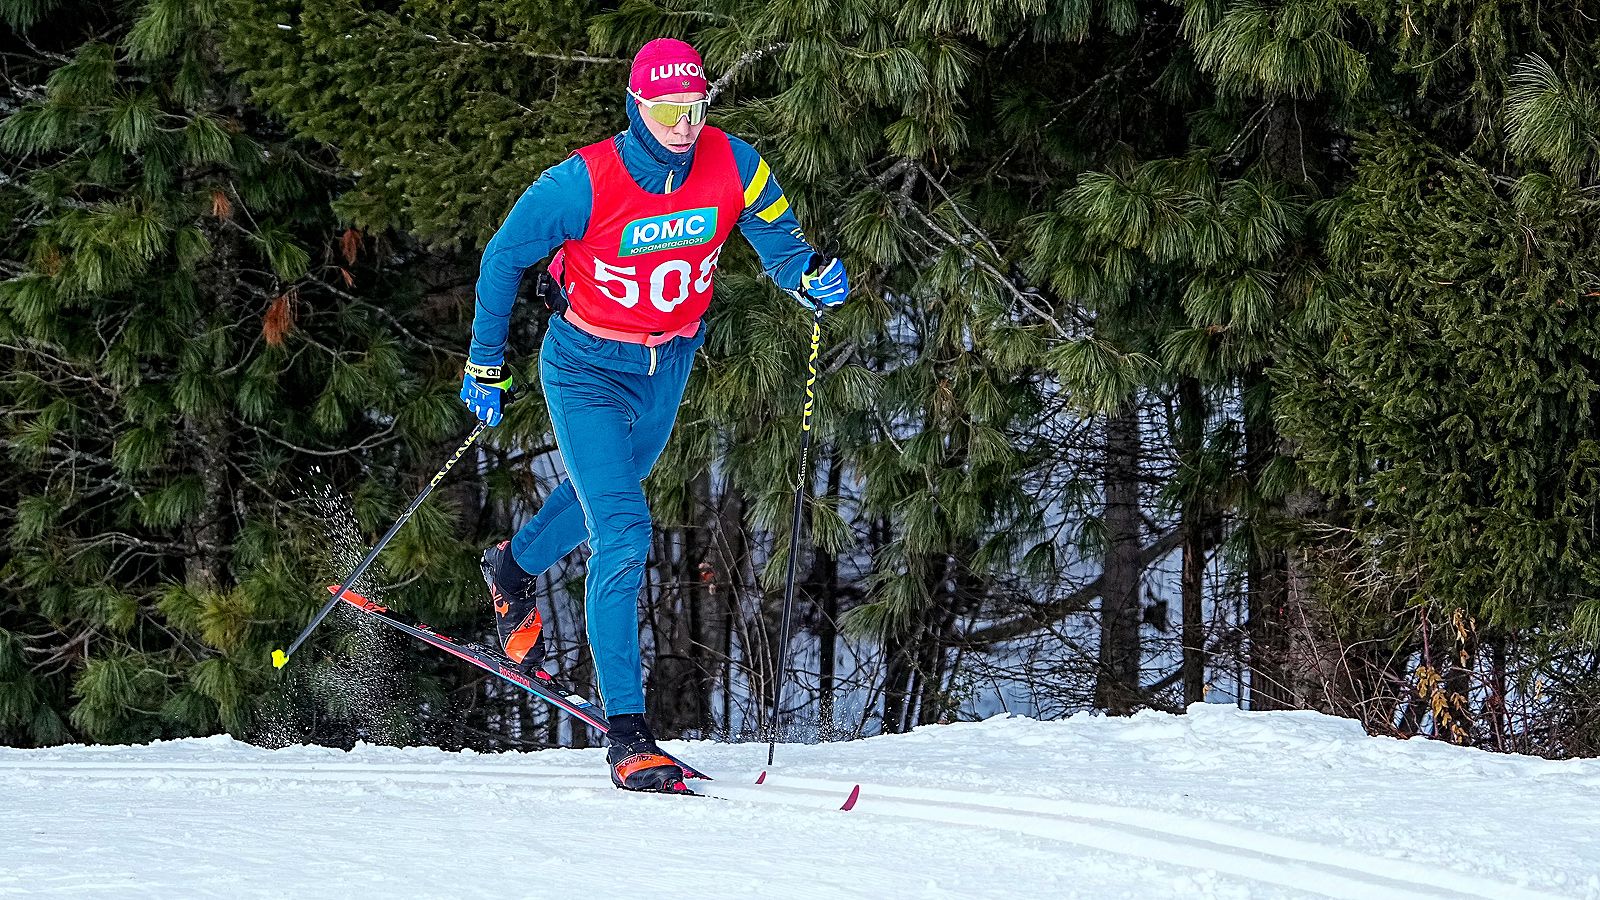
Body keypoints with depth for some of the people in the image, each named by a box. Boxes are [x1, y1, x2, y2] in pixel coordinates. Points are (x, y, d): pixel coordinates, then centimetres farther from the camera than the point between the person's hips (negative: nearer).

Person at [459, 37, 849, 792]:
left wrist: (811, 277, -30)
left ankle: (515, 567, 64)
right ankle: (627, 737, -18)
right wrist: (485, 366, -7)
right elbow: (503, 257, -12)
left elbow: (778, 243, -5)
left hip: (669, 364, 5)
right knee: (622, 532, -18)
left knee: (609, 492, 30)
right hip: (587, 368, -5)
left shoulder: (731, 167, -17)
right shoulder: (585, 183, -26)